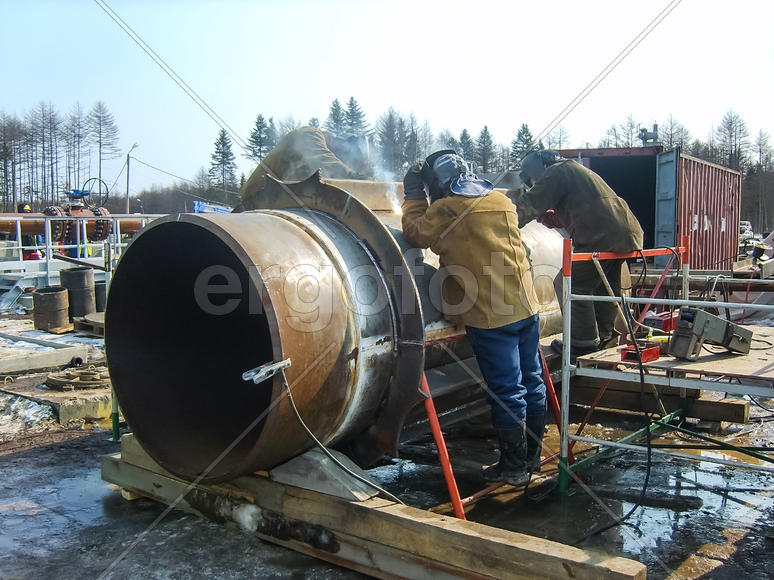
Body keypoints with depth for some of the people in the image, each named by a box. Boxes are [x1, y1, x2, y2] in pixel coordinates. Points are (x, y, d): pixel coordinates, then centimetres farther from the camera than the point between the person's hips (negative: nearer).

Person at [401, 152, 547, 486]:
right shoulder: (504, 202, 10)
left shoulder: (446, 209, -9)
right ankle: (532, 456, 30)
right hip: (526, 305, 7)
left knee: (506, 390, 1)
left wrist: (414, 197, 15)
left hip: (491, 317, -7)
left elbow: (415, 234, 2)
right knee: (531, 382, 15)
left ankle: (513, 467, 12)